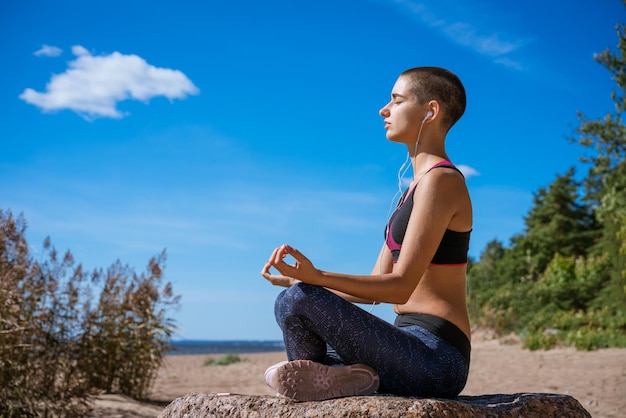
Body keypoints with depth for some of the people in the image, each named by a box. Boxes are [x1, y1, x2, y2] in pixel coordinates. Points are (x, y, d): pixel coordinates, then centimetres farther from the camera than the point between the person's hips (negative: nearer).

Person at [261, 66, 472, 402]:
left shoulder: (439, 180, -12)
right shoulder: (416, 187, 18)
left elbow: (400, 286, -19)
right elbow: (376, 286, 14)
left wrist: (314, 278, -29)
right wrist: (300, 279, 5)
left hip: (434, 356, -10)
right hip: (415, 345, 10)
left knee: (295, 301, -23)